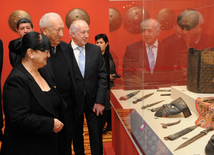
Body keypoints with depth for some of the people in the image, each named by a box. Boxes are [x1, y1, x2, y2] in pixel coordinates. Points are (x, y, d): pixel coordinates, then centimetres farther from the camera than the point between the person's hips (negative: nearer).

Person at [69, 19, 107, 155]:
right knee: (77, 136, 16)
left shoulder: (96, 50, 1)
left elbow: (102, 76, 0)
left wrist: (100, 101, -6)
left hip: (93, 101, 2)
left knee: (96, 136, 9)